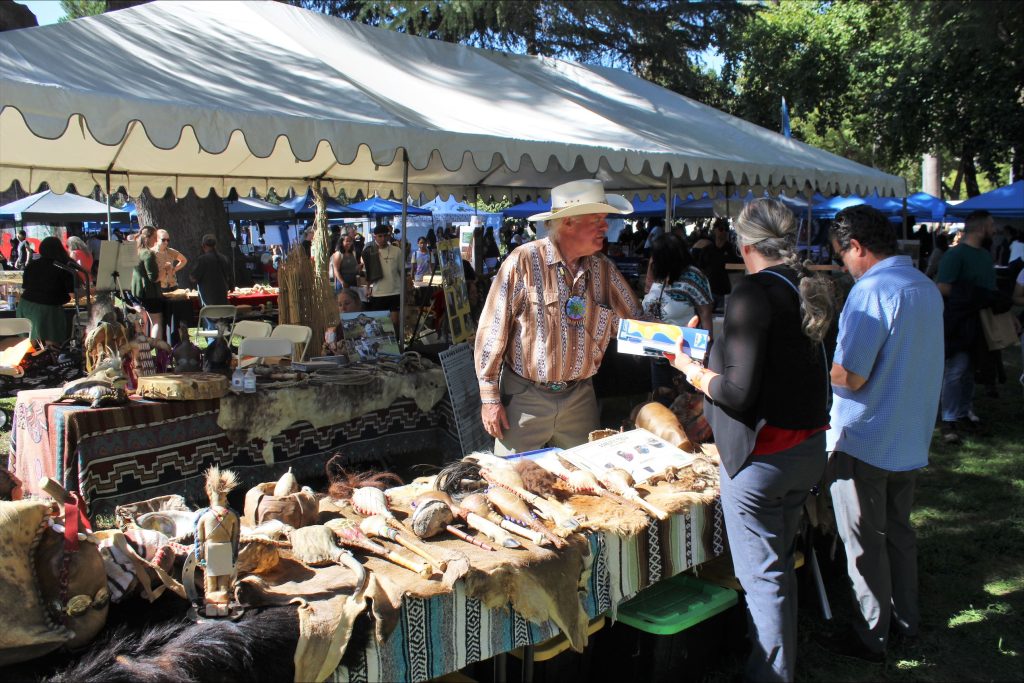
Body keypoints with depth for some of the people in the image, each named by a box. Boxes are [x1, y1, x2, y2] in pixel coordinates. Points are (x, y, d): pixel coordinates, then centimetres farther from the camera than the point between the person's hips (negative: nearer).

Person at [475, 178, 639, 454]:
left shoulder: (604, 269, 3)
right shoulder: (524, 262, -13)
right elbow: (492, 331, -11)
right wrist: (490, 397, -11)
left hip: (579, 398, 4)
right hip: (525, 396, -4)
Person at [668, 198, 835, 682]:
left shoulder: (754, 294, -19)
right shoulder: (809, 289, 6)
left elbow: (737, 392, -22)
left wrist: (691, 369, -6)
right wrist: (720, 353, 22)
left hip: (762, 456, -9)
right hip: (808, 450, 9)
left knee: (763, 576, 3)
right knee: (781, 563, 22)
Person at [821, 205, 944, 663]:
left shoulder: (872, 290, -22)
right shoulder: (927, 287, 6)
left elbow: (848, 376, -26)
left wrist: (825, 369, -7)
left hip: (863, 440, -8)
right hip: (910, 439, 8)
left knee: (865, 545, 6)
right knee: (898, 533, 21)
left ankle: (871, 638, 18)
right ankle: (903, 619, 35)